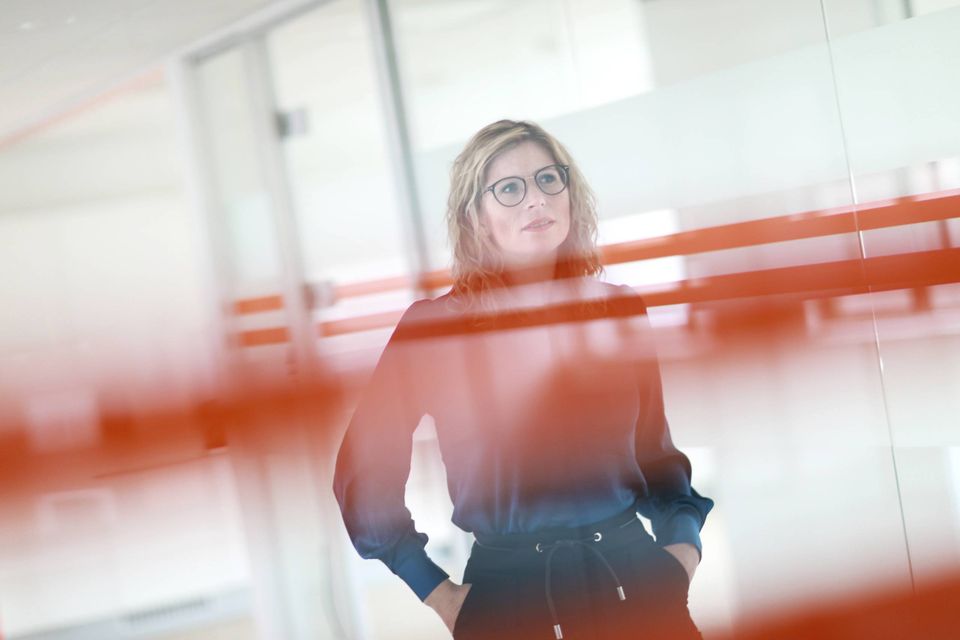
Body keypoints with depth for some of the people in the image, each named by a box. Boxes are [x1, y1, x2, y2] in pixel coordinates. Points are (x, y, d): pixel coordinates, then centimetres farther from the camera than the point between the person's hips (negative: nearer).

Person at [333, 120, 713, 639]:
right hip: (506, 594, -2)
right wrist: (436, 592, -3)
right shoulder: (431, 326, -6)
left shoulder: (620, 311, 4)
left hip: (634, 579, 3)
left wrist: (683, 541, 1)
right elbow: (364, 474, -1)